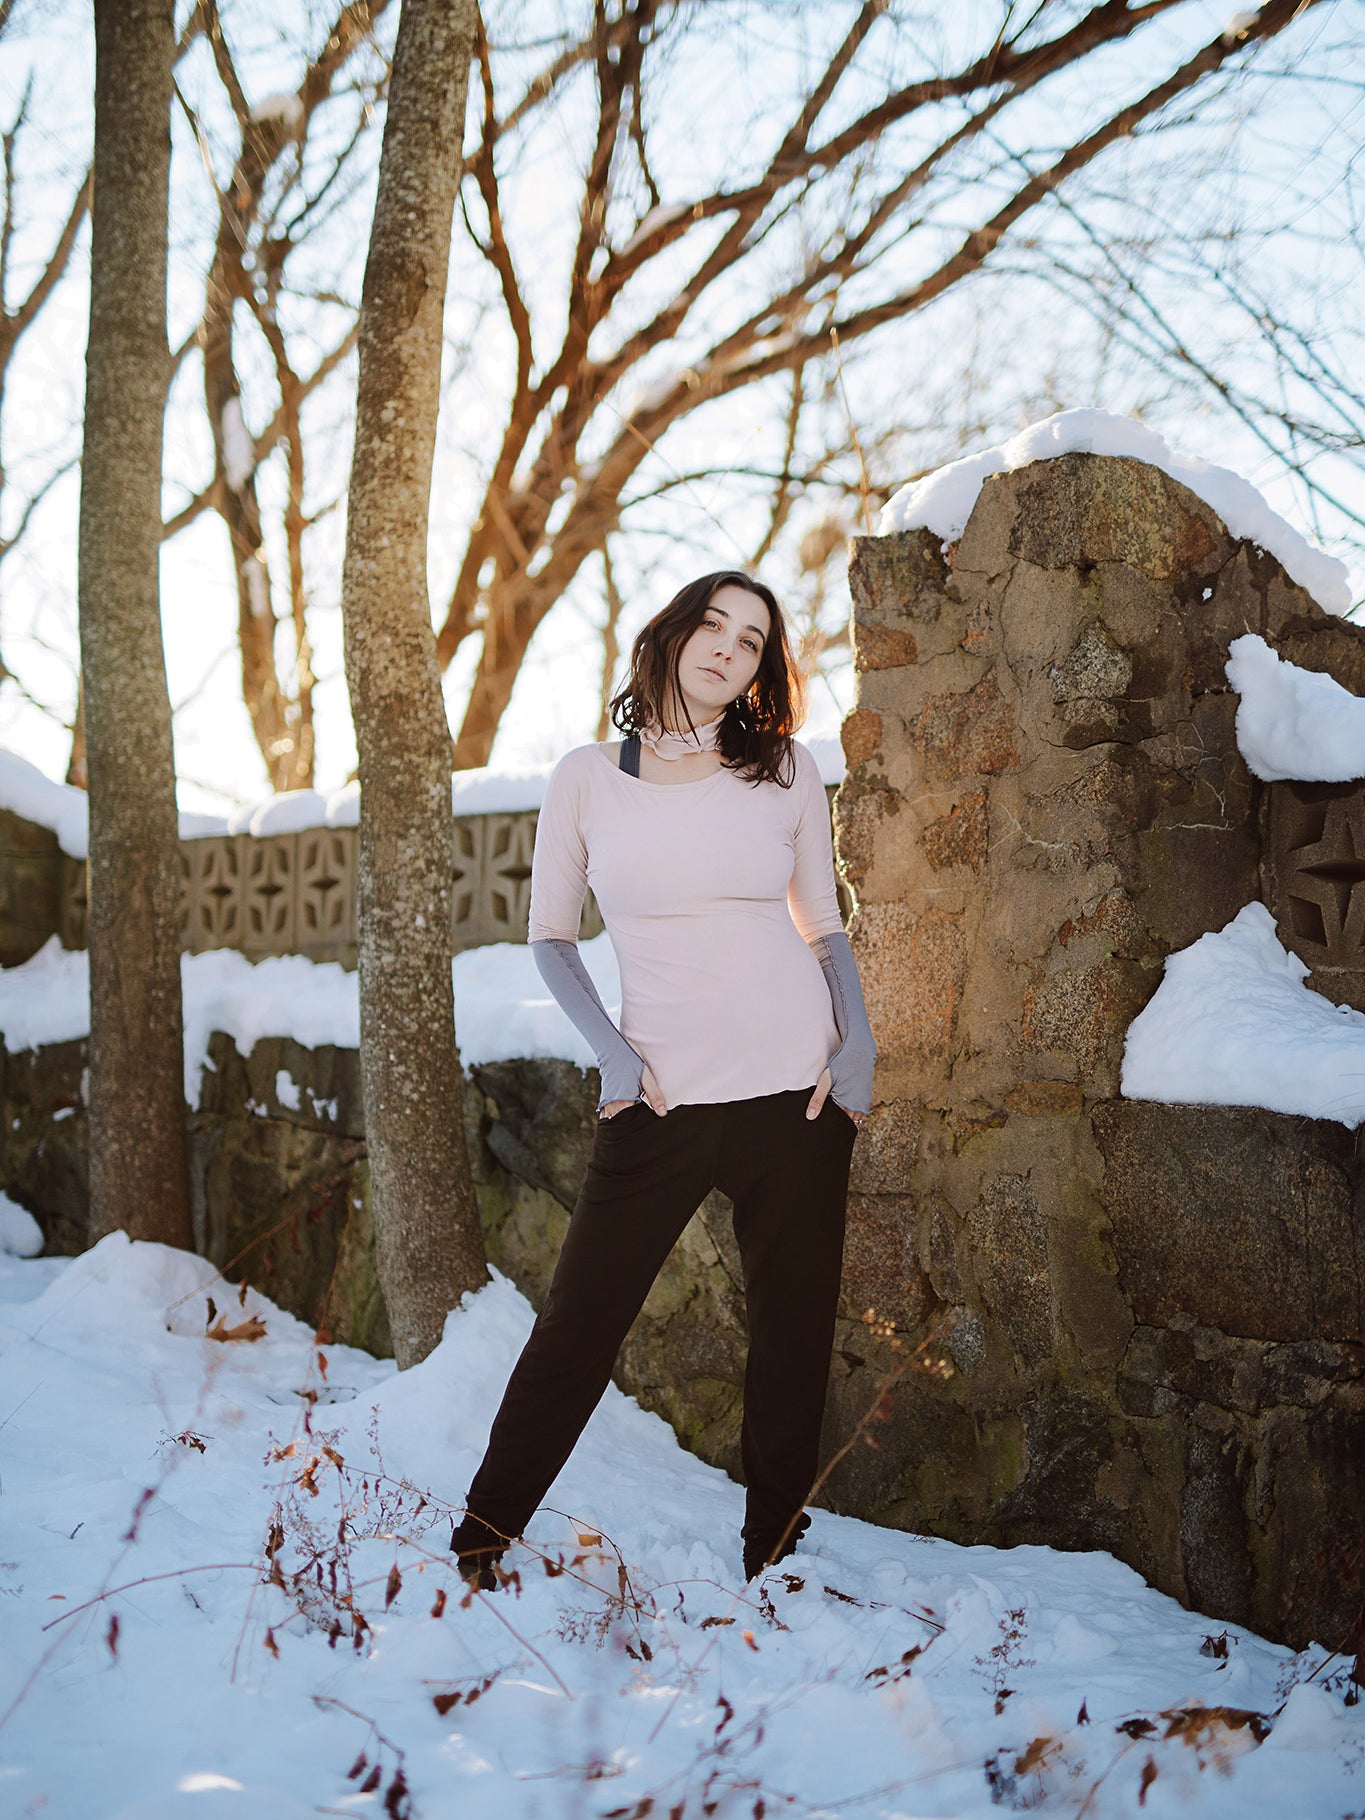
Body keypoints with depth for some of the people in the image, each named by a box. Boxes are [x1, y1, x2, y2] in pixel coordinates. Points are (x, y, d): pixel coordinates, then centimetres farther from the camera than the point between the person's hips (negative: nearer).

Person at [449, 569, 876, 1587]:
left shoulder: (786, 771, 6)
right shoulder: (589, 779, 3)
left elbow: (826, 927, 13)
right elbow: (551, 935, 9)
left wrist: (858, 1044, -2)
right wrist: (610, 1047, -4)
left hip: (797, 1088, 2)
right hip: (661, 1099, -1)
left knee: (794, 1329, 8)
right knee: (580, 1324, 0)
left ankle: (774, 1548, 24)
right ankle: (483, 1536, 17)